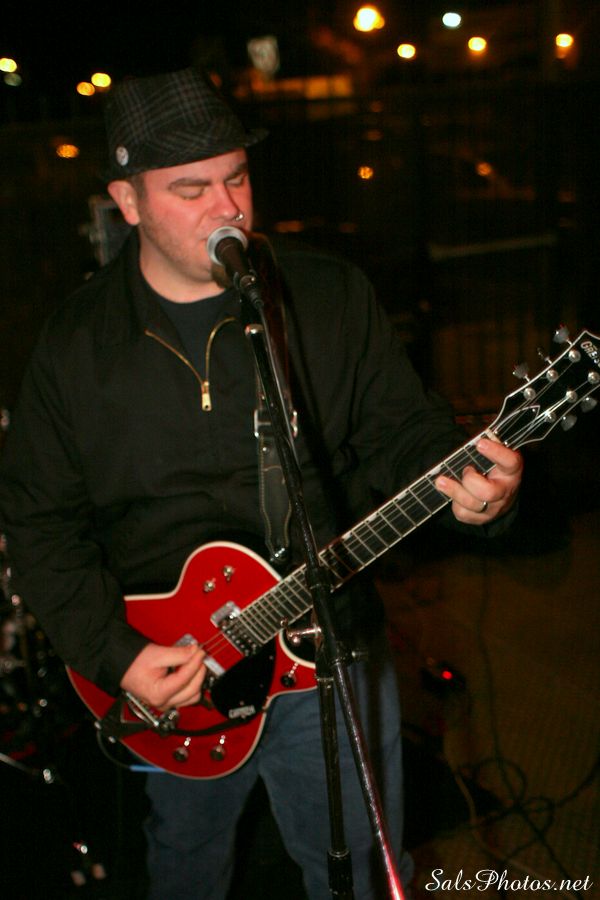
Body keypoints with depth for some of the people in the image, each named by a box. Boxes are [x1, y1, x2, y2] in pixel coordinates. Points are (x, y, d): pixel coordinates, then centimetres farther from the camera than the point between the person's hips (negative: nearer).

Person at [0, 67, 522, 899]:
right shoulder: (76, 343, -5)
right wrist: (114, 655, -12)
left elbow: (401, 430, -2)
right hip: (166, 676, 1)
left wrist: (461, 476, -26)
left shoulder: (332, 296, -5)